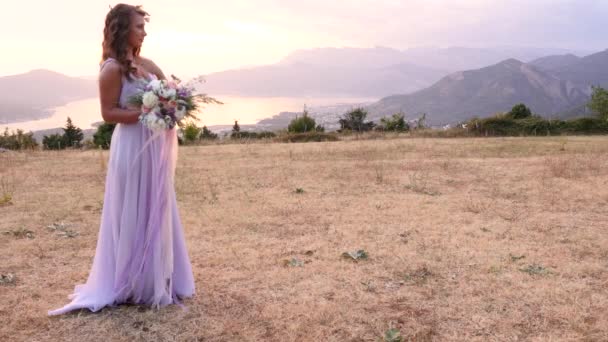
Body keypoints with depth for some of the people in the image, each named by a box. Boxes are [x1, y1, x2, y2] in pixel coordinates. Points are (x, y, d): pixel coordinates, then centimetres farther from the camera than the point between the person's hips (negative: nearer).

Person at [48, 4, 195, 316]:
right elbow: (109, 113, -12)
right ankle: (130, 285, 17)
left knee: (156, 214, 13)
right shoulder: (112, 69, -10)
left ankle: (156, 280, 26)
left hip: (155, 145, 8)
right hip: (132, 147, -8)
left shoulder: (146, 64, 12)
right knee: (133, 216, 2)